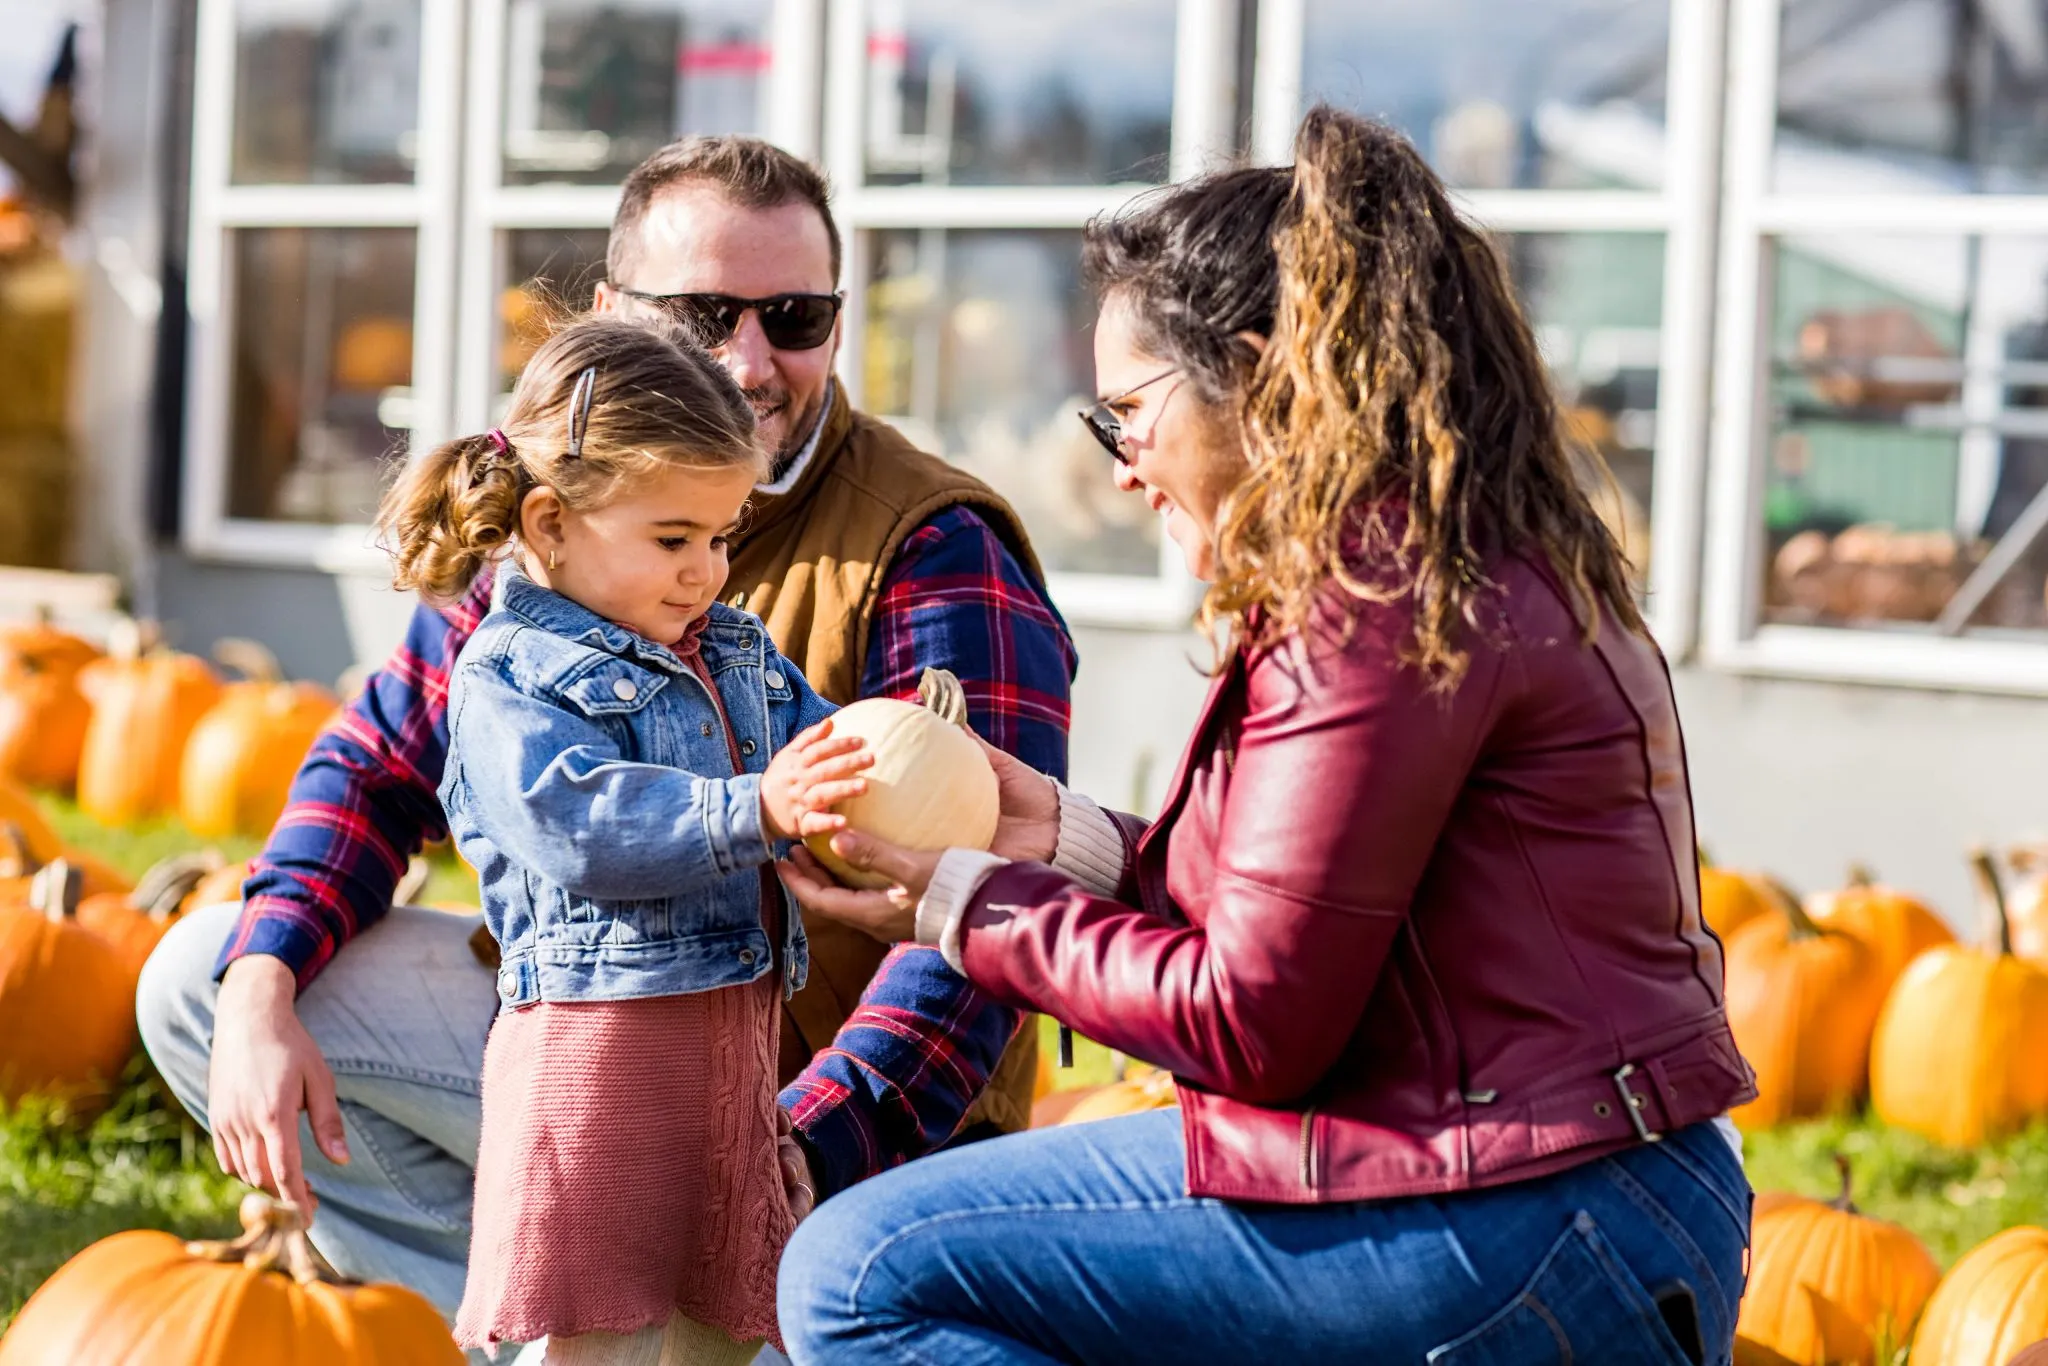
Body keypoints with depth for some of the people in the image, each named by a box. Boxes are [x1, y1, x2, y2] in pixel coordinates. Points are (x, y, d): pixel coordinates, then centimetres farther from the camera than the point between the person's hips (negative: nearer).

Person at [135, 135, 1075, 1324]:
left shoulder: (935, 558, -17)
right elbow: (386, 759, 8)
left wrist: (804, 1149, -38)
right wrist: (260, 990, -10)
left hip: (820, 1101, -6)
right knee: (202, 979, 0)